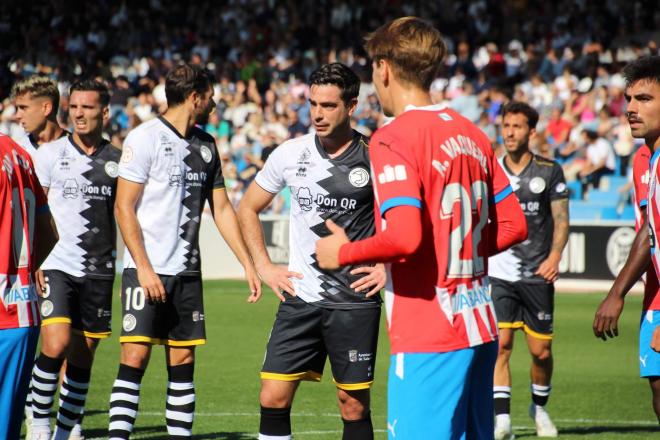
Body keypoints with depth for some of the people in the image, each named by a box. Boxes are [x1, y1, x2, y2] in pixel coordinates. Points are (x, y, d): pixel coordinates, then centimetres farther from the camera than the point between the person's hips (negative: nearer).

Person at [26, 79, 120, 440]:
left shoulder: (117, 160, 7)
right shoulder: (49, 154, 0)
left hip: (99, 272, 3)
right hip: (56, 267, -3)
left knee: (82, 357, 6)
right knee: (56, 344, -19)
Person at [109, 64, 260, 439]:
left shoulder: (206, 145, 14)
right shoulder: (146, 138, -6)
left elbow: (222, 209, 18)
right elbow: (124, 208, -8)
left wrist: (249, 265, 12)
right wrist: (144, 268, -15)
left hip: (187, 272, 6)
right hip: (147, 271, -6)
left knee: (183, 362, 5)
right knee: (135, 358, -11)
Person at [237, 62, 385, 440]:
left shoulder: (375, 158, -5)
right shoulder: (291, 154, 3)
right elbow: (248, 208, 17)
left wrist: (389, 266, -6)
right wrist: (264, 266, 9)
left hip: (355, 300, -3)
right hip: (301, 296, 3)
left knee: (354, 405, 2)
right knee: (273, 398, -2)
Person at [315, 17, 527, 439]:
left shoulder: (393, 139, -12)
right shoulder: (472, 134, 12)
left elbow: (404, 237, -24)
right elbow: (514, 226, 14)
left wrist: (342, 253, -8)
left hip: (429, 338, -8)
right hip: (480, 327, 8)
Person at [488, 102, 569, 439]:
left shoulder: (549, 171, 2)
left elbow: (561, 219, 1)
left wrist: (554, 256, -14)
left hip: (538, 274, 0)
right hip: (498, 272, 0)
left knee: (541, 351, 4)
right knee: (500, 344, -13)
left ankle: (539, 408, 30)